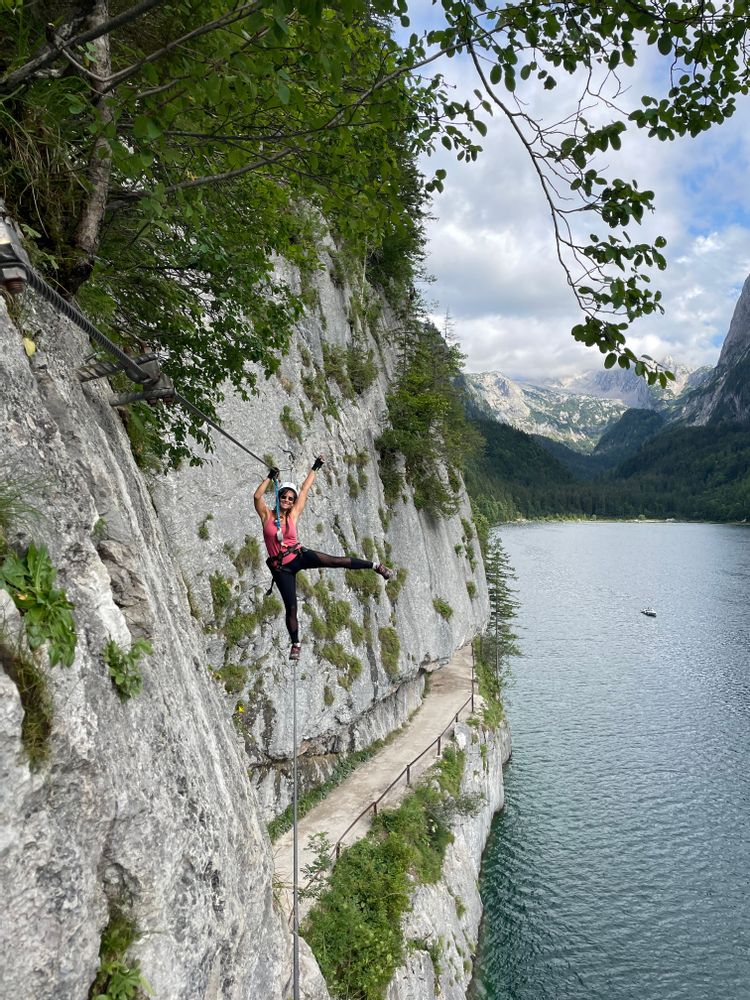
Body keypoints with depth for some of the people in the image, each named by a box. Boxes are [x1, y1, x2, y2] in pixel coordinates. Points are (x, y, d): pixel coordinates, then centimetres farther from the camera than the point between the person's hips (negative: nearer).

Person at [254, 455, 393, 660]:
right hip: (281, 566, -1)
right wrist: (270, 477, -21)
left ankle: (376, 566, -4)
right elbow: (257, 496, -19)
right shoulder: (267, 515, -2)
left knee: (335, 561, -15)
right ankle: (295, 645, 18)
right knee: (291, 608, 0)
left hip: (298, 554, 1)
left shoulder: (293, 515, 2)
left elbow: (305, 490, 6)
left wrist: (315, 468, 9)